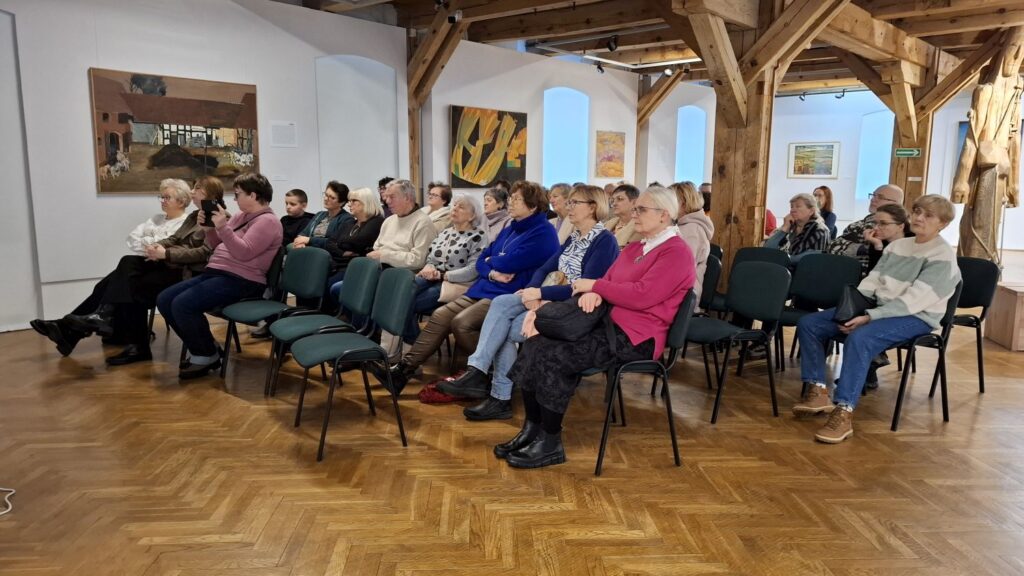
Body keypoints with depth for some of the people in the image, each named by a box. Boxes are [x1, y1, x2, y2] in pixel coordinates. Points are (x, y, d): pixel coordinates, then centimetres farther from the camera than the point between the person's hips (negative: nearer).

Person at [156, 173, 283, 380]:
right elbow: (216, 246, 22)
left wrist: (222, 227, -28)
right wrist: (209, 227, 4)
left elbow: (243, 252, -22)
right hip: (216, 273, 10)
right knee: (164, 300, 0)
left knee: (183, 304, -25)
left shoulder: (268, 221, -10)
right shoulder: (241, 216, 19)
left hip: (240, 281, -10)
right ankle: (201, 349, 8)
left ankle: (207, 355, -5)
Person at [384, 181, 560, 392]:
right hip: (484, 288, 9)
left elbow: (506, 264, -18)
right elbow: (481, 261, 14)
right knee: (440, 316, -8)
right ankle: (405, 367, -8)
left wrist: (491, 260, 4)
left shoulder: (543, 233, -9)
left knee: (461, 323, -27)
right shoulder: (511, 230, 19)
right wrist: (491, 273, -9)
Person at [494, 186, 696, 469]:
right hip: (609, 322, 9)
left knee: (553, 354, -24)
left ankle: (550, 444, -10)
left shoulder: (676, 252, -8)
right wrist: (593, 293, -10)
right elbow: (607, 282, 15)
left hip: (636, 338, -9)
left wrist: (595, 285, -12)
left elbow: (642, 295, -21)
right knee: (535, 343, -9)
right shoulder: (634, 248, 21)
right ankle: (532, 429, -3)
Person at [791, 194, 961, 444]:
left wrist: (869, 317, -26)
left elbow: (914, 300, -20)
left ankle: (843, 413, -37)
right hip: (879, 308, 8)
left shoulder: (943, 256, -9)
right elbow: (871, 281, 9)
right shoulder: (897, 245, 14)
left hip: (916, 317, -8)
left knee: (860, 338, -39)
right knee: (809, 324, -6)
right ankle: (818, 392, -6)